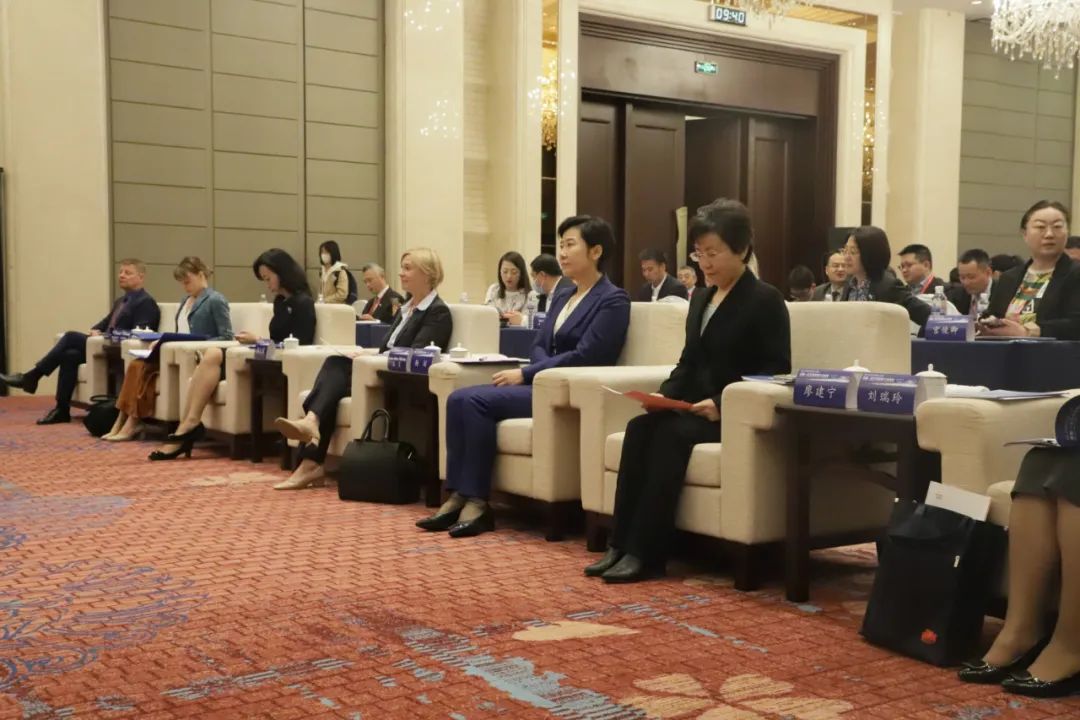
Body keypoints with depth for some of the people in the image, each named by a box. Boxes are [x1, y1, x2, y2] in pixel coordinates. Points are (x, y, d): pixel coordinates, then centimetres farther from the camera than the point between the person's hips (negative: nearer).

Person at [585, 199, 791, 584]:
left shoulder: (766, 300, -4)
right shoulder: (700, 298, 19)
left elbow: (777, 370, -12)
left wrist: (723, 403, -23)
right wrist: (663, 394, -1)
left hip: (737, 412, -6)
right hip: (694, 407, 7)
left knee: (671, 434, -31)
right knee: (640, 426, -22)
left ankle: (646, 552, -30)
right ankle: (621, 544, -25)